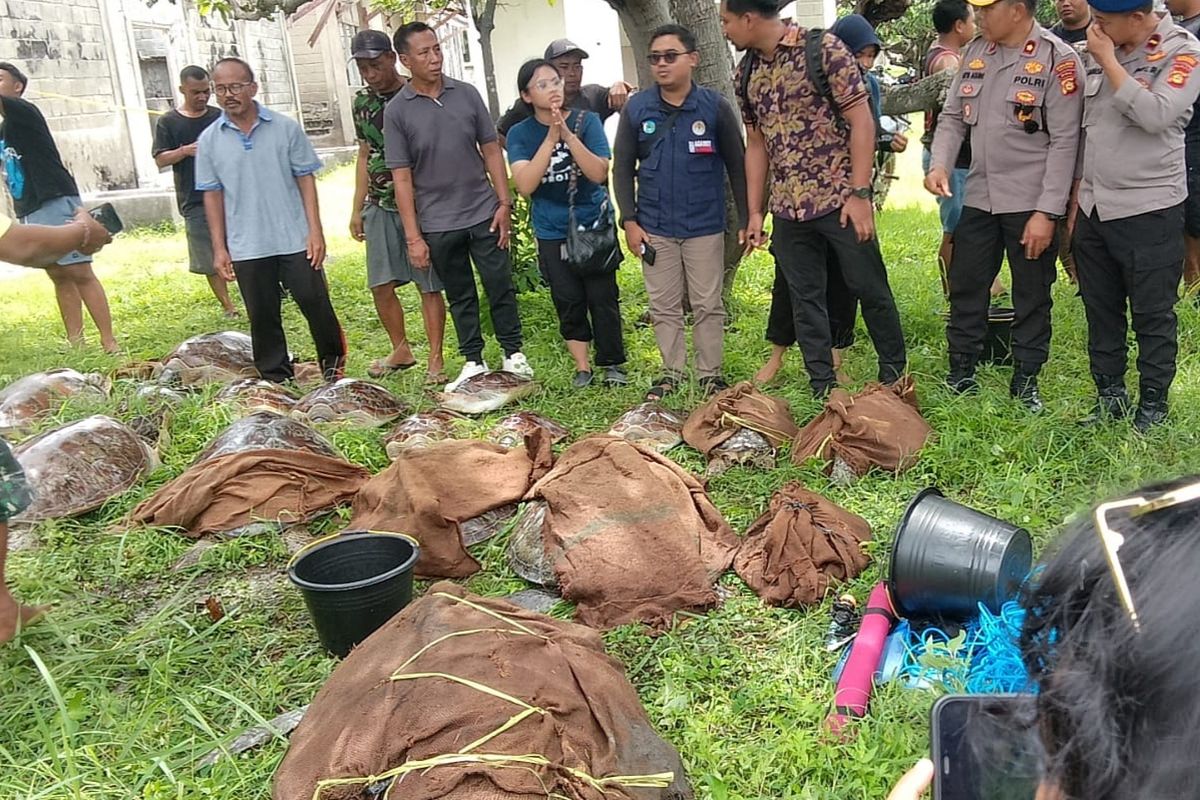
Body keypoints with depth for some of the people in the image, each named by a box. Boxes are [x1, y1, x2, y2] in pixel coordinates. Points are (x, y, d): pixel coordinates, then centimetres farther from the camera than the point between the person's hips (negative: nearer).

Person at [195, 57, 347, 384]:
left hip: (295, 241, -1)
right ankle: (277, 380, 20)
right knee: (262, 318, 8)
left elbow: (306, 179, 0)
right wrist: (219, 248, 2)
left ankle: (333, 364, 23)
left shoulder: (286, 128, -1)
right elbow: (212, 195, 6)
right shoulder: (209, 140, 3)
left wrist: (315, 230, -7)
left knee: (315, 303, 3)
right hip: (246, 247, 2)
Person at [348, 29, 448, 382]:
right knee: (381, 284, 6)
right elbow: (365, 155, 15)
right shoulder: (362, 101, 8)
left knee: (428, 284, -1)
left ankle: (436, 358, 9)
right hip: (380, 206, 5)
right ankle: (401, 350, 23)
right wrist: (357, 208, 13)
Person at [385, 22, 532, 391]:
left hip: (484, 214, 1)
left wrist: (504, 203, -2)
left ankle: (513, 354, 20)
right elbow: (402, 177, -5)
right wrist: (413, 237, -9)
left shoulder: (467, 94, 1)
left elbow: (491, 151, 5)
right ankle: (473, 362, 23)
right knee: (460, 296, 11)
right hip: (438, 224, -1)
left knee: (500, 286, 6)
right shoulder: (396, 111, -5)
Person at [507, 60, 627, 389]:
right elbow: (525, 184, -18)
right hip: (552, 234, 1)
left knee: (603, 297, 1)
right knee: (569, 302, 5)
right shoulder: (520, 134, -4)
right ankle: (582, 367, 18)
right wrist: (551, 138, -22)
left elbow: (599, 173, -17)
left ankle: (612, 364, 15)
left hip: (595, 226, -1)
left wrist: (568, 134, -26)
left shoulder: (586, 121, -7)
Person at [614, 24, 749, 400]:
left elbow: (737, 166, 0)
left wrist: (746, 220, -1)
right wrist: (629, 220, -2)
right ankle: (671, 373, 23)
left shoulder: (716, 106, -5)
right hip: (654, 228, 2)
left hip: (705, 227, -2)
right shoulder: (636, 109, 0)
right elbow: (623, 169, 5)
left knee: (708, 305, 7)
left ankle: (711, 374, 19)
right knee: (664, 307, 10)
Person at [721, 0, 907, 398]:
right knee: (804, 299, 8)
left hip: (839, 199, -5)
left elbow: (861, 121, -11)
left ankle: (894, 376, 20)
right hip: (788, 207, 6)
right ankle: (823, 390, 17)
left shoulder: (824, 49, -9)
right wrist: (754, 212, 11)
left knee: (870, 289, 2)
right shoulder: (746, 72, 8)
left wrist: (860, 194, -17)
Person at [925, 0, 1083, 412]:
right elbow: (953, 115, 13)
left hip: (1031, 204, -5)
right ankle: (960, 377, 24)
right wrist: (939, 164, -6)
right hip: (979, 197, 5)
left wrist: (1046, 212, -16)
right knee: (965, 288, 11)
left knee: (1032, 297, 7)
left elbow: (1064, 141, -13)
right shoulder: (975, 51, 6)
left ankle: (1026, 382, 21)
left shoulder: (1058, 60, -11)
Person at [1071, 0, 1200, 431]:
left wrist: (1108, 60, -17)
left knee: (1153, 316, 4)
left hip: (1149, 210, -6)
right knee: (1101, 311, 13)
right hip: (1093, 208, 6)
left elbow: (1156, 115, -24)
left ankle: (1153, 405, 16)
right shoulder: (1098, 52, 8)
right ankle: (1109, 396, 25)